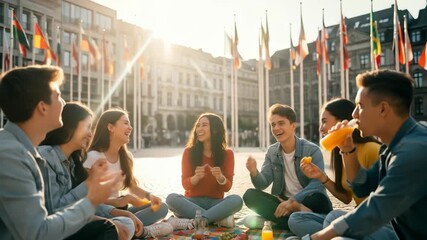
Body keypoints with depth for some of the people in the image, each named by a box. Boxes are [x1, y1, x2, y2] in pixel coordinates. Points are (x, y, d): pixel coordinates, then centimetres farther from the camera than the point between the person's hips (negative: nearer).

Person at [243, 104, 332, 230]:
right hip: (283, 202, 4)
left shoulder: (312, 150, -10)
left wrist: (292, 201, -34)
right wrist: (254, 172, -25)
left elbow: (317, 184, -22)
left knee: (318, 198, -37)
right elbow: (262, 184, -3)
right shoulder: (272, 152, 5)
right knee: (250, 195, -19)